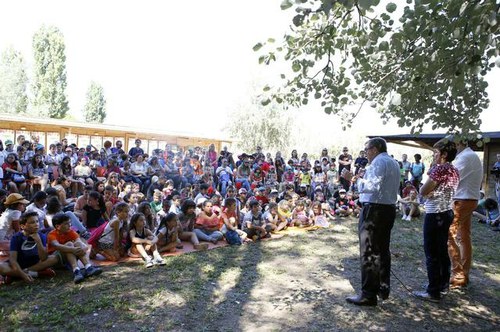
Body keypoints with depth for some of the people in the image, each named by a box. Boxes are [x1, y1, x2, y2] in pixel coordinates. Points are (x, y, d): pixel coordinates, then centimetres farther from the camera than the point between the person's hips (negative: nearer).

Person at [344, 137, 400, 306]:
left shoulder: (378, 162, -13)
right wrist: (355, 178, 18)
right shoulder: (393, 163, 17)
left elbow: (373, 186, -25)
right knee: (383, 250, 17)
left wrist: (357, 180, -11)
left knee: (369, 252, -4)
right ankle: (383, 288, 27)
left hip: (374, 209, -10)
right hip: (389, 208, 10)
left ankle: (368, 295, 1)